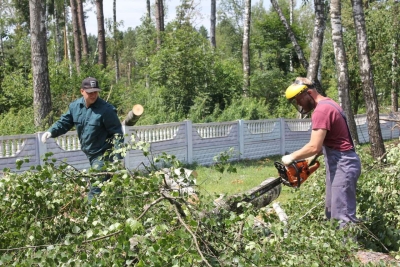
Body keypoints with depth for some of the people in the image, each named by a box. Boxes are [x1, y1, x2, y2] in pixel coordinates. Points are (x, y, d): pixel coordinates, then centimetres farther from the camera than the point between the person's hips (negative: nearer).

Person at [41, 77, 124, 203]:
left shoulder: (106, 110, -19)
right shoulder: (75, 106, 0)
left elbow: (117, 133, -16)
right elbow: (64, 122, 10)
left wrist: (118, 157, -19)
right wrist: (51, 132, -11)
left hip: (103, 154, -7)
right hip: (90, 154, 7)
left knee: (95, 189, -11)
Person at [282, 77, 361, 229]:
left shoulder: (321, 110, -18)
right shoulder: (328, 104, 15)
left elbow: (314, 147, -24)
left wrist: (291, 157, -11)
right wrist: (312, 159, 9)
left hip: (342, 165, -11)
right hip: (341, 162, 11)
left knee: (344, 215, -10)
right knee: (332, 212, 15)